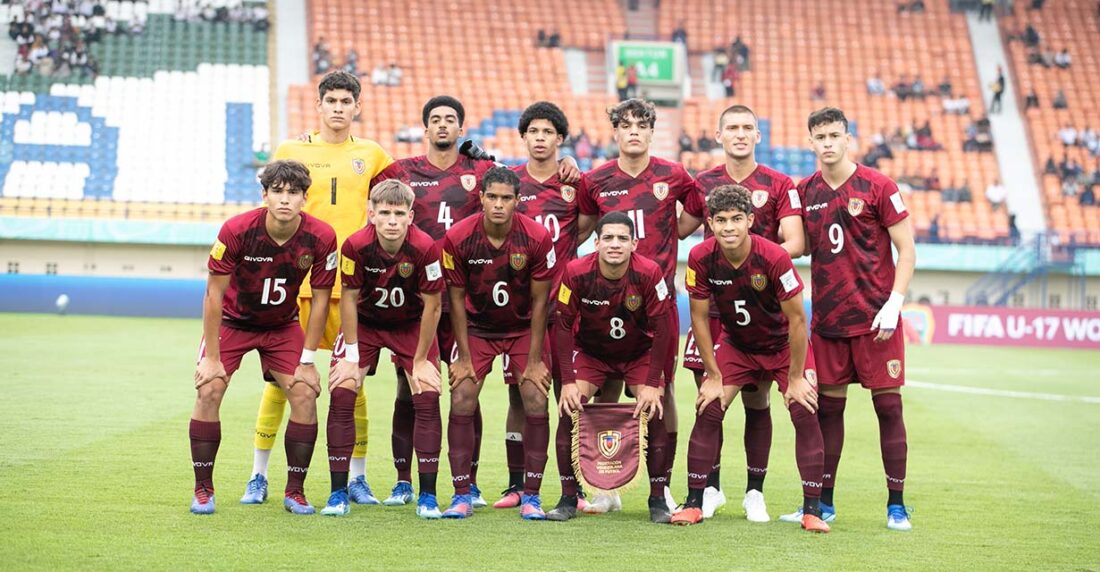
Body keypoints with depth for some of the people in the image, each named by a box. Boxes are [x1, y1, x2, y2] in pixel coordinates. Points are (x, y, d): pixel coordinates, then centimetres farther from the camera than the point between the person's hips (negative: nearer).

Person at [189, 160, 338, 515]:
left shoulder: (321, 237, -21)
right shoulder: (236, 230, -27)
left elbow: (321, 299, -10)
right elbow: (214, 293, -18)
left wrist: (307, 361, -9)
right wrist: (212, 357, -18)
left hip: (283, 326, 2)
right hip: (232, 320, -2)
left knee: (305, 394, -12)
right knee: (209, 390, -17)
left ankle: (294, 491, 2)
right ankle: (203, 490, -3)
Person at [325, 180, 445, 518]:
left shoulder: (425, 248, -28)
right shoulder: (356, 246, -26)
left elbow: (432, 306, -17)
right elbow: (349, 299, -13)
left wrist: (420, 360, -12)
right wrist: (351, 355, -12)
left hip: (411, 326, 0)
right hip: (364, 323, 1)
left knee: (428, 398, -13)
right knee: (341, 394, -12)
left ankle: (427, 496, -3)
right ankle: (338, 493, -2)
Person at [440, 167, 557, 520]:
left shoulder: (537, 238, -20)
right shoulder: (458, 238, -19)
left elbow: (539, 302, -11)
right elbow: (456, 298, -8)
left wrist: (534, 359, -11)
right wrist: (464, 357, -9)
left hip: (524, 327, 0)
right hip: (477, 327, 0)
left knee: (536, 401, -11)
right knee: (461, 401, -11)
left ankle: (531, 497, -2)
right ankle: (462, 496, -3)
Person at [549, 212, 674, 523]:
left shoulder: (649, 273, -24)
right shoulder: (576, 272, -23)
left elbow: (661, 329, -17)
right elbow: (564, 326, -14)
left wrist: (652, 385, -19)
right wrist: (568, 382, -19)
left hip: (640, 354, 0)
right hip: (589, 352, 0)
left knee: (655, 413, -16)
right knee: (569, 409, -16)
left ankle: (658, 500, -2)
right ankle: (568, 498, -4)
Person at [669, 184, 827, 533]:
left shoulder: (774, 257, -30)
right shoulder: (701, 258, -21)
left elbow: (796, 319, -21)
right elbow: (700, 316, -9)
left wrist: (795, 378, -17)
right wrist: (713, 375, -9)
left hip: (784, 344, -2)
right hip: (735, 343, 3)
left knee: (804, 413, -15)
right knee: (708, 412, -9)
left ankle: (812, 510, -9)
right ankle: (694, 504, 0)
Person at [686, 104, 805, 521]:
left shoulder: (778, 185, 1)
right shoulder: (703, 183, 9)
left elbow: (795, 244, -7)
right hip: (713, 302, 2)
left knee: (757, 400, 3)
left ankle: (755, 492, 13)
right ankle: (711, 487, 14)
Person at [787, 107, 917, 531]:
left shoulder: (877, 187, -5)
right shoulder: (805, 192, 7)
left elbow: (906, 250, -4)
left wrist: (893, 304, -13)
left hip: (875, 319, -4)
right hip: (827, 319, 4)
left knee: (888, 405, -2)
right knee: (827, 407, 7)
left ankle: (897, 505, 5)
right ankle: (823, 502, 17)